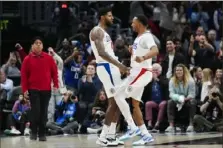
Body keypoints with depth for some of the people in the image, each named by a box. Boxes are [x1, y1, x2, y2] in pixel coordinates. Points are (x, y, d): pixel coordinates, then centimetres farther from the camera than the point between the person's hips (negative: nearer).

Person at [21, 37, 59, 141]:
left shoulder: (48, 58, 4)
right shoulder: (28, 59, 0)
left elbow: (54, 71, 6)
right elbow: (24, 75, -1)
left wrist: (55, 85, -1)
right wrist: (25, 89, -6)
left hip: (46, 89, 2)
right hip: (33, 90, -2)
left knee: (44, 112, 4)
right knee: (35, 111, -8)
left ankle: (42, 134, 10)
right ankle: (33, 132, 6)